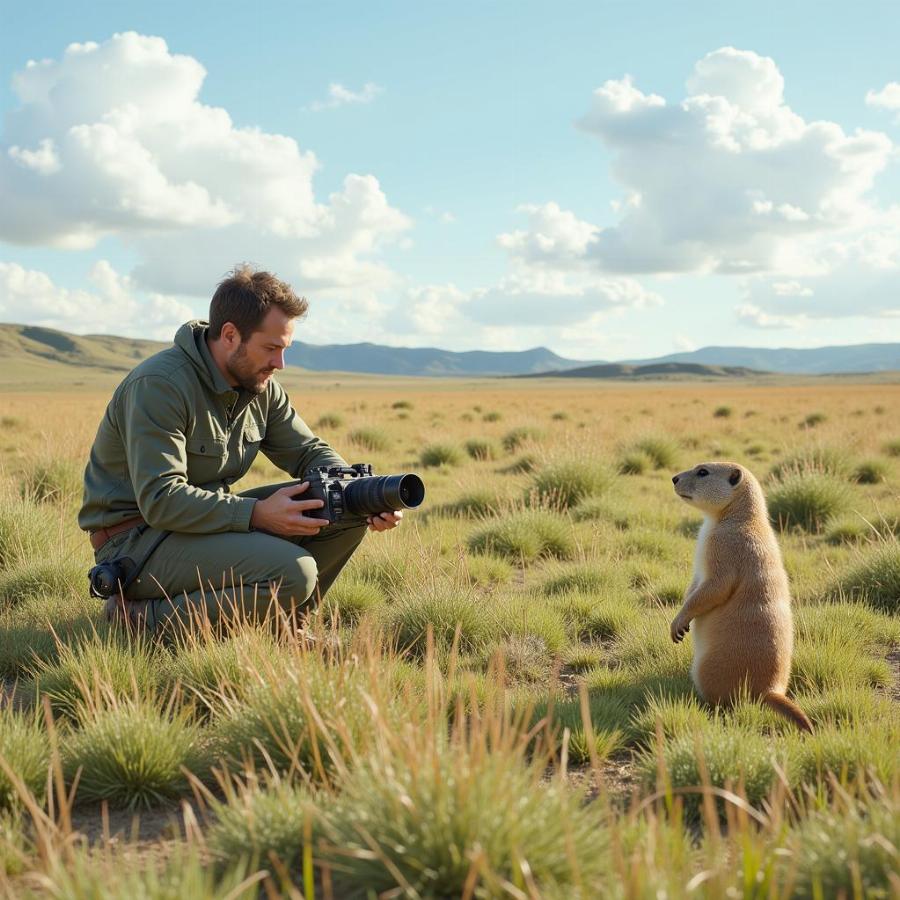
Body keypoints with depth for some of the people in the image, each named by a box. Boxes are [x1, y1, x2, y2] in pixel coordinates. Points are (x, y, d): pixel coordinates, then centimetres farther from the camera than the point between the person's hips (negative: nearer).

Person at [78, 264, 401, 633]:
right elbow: (160, 500, -28)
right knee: (293, 572, -29)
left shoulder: (262, 388, 4)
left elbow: (310, 452, 8)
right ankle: (143, 617, -13)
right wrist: (257, 514, -34)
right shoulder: (160, 385, -22)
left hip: (210, 517, 8)